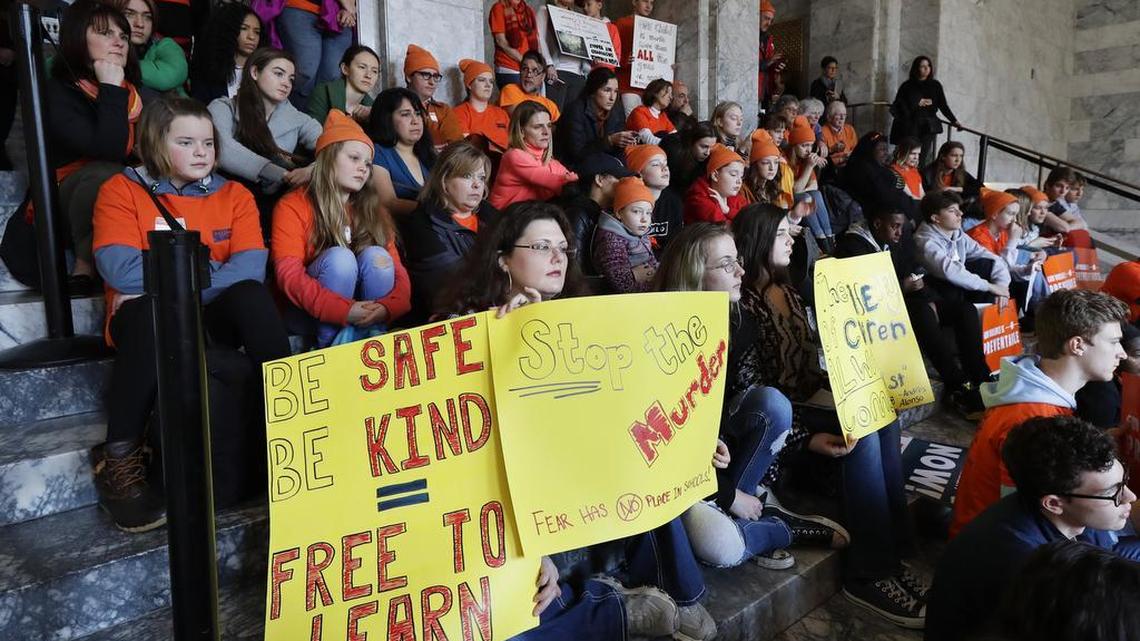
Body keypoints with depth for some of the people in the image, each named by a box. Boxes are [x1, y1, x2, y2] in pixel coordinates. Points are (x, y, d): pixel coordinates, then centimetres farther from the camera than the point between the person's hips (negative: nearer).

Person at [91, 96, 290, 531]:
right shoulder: (122, 190, 1)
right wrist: (204, 265, -11)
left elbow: (252, 266, -10)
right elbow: (119, 269, -15)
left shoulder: (234, 195, 7)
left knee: (251, 295, -30)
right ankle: (119, 455, -19)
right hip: (146, 318, -2)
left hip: (210, 317, 2)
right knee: (153, 312, -37)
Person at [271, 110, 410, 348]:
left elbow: (397, 269, -2)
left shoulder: (373, 212, 8)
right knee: (339, 256, -27)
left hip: (363, 321, 3)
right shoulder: (292, 206, -6)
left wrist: (388, 306, -25)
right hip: (308, 316, -3)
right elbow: (289, 275, -18)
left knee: (375, 255, -20)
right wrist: (344, 309, -31)